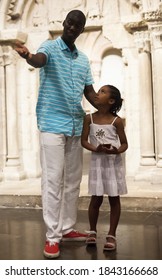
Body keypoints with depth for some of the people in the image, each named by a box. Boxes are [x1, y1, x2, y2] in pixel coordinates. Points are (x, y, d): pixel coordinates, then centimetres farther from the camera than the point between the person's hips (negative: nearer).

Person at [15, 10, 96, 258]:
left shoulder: (84, 59, 15)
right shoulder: (50, 47, -3)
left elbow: (89, 92, 15)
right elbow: (39, 60, -26)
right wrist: (28, 56, -50)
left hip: (76, 125, 6)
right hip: (52, 124, -6)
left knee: (73, 181, 10)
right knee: (53, 180, -6)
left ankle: (67, 229, 22)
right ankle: (52, 236, 0)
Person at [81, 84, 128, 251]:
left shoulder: (116, 121, -5)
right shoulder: (89, 118, -1)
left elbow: (124, 143, -1)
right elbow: (83, 141, -1)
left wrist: (117, 151, -23)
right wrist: (96, 149, -19)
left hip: (114, 162, -1)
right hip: (97, 162, 1)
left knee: (114, 199, 4)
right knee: (96, 199, 5)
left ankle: (111, 235, 15)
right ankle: (92, 231, 25)